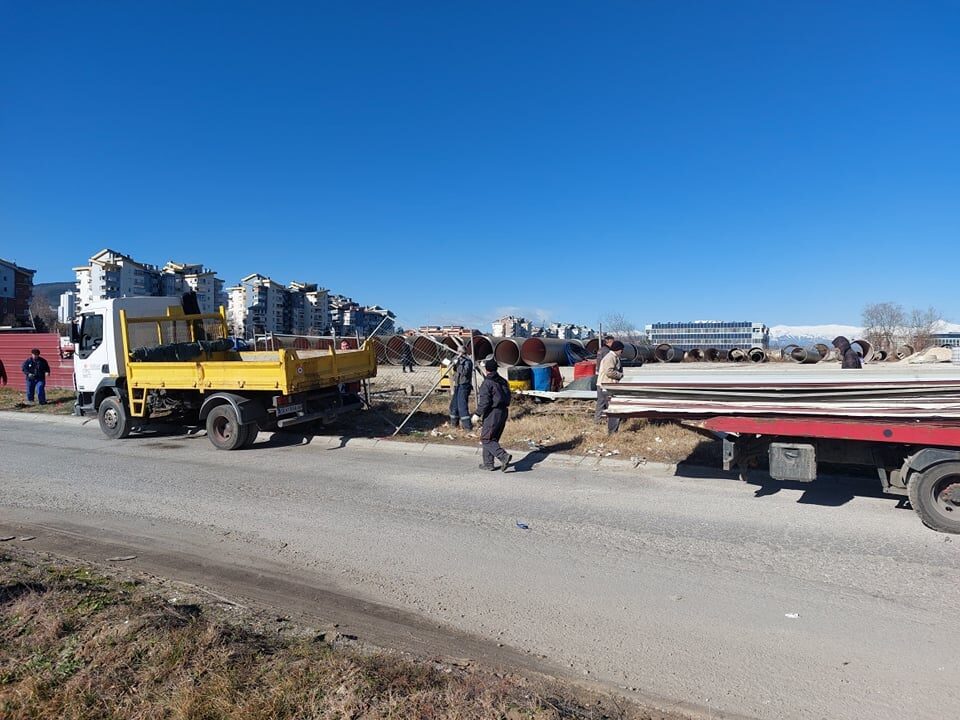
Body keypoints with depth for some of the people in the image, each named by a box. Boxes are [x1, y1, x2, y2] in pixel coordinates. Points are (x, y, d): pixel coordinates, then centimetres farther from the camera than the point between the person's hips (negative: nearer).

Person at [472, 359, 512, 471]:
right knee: (492, 439, 16)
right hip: (503, 412, 8)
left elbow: (484, 401, -18)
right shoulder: (503, 381, 11)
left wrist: (478, 414, -12)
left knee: (486, 439, -2)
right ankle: (488, 463, 20)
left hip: (492, 414, -8)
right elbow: (507, 398, 15)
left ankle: (504, 456, -17)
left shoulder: (487, 383, -13)